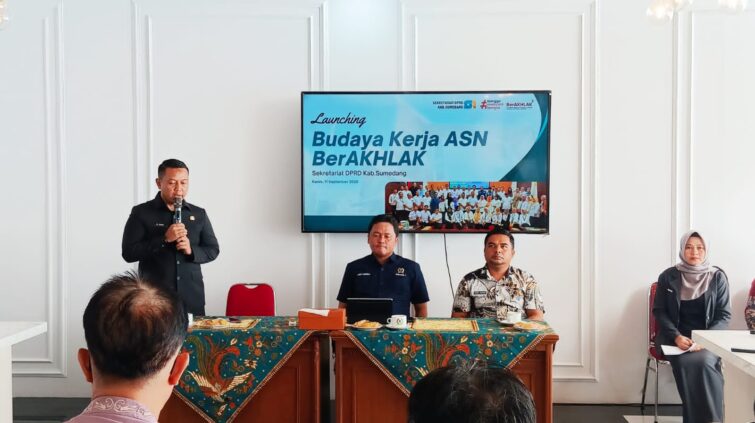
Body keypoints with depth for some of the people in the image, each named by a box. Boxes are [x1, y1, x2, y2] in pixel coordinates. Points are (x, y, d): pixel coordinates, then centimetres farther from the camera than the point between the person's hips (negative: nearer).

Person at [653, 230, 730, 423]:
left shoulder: (718, 277, 2)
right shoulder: (668, 276, 2)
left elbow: (724, 315, 2)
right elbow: (659, 311, 5)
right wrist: (676, 336, -12)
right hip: (675, 338, 0)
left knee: (705, 362, -32)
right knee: (686, 362, -31)